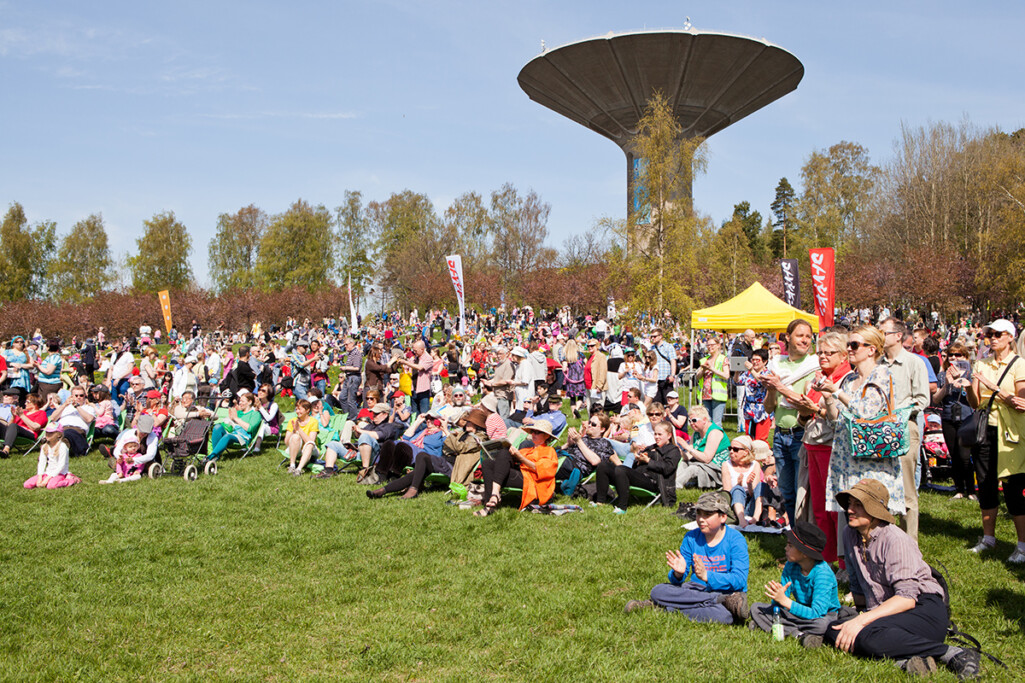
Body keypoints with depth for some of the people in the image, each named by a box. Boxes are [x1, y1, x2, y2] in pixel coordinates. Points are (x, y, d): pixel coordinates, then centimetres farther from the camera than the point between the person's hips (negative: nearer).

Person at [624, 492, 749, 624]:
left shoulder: (735, 540, -5)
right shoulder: (691, 538, 6)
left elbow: (739, 580, -15)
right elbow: (676, 581, 5)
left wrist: (706, 576, -28)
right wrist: (678, 574, -21)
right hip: (696, 590, 6)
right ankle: (724, 601, -24)